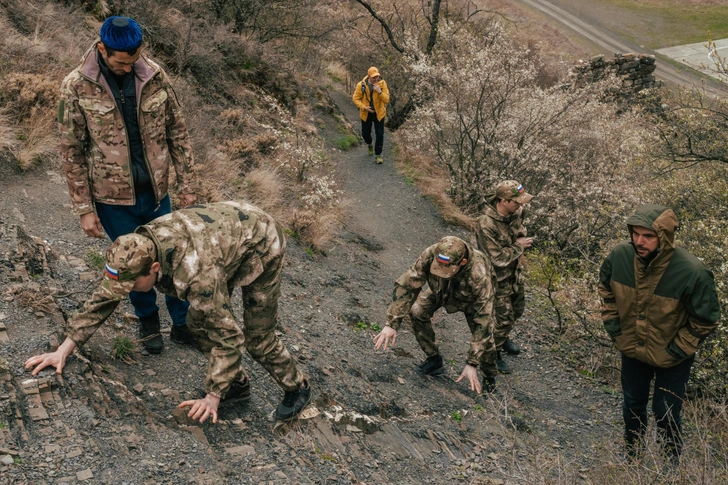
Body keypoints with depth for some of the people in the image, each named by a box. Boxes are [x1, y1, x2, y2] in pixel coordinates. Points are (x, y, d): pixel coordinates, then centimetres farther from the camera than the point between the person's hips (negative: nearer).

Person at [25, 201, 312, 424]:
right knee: (198, 323, 6)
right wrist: (63, 350, -5)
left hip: (261, 242, -7)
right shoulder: (136, 251, -20)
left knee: (257, 337, -3)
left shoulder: (196, 273, -42)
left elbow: (227, 336, -32)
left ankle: (297, 388, 23)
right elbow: (103, 299, -5)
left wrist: (213, 395, -24)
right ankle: (238, 385, 24)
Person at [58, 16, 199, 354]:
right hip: (113, 198, -2)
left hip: (155, 192, 2)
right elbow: (72, 151, -8)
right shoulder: (76, 86, -12)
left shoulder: (154, 76, -6)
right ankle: (148, 321, 37)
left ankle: (183, 324, 31)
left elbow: (177, 131, 2)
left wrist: (187, 183, 2)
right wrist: (84, 209, -8)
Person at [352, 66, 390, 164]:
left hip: (379, 113, 0)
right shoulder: (361, 85, -17)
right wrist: (364, 107, -21)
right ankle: (369, 144, 50)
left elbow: (386, 100, -17)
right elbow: (355, 98, -7)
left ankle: (378, 154, 15)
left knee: (380, 135, -4)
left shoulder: (382, 84, -16)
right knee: (365, 133, 15)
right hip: (366, 114, 1)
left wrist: (379, 92, -34)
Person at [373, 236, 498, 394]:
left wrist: (472, 364, -40)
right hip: (440, 291, 3)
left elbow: (483, 321, -41)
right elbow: (406, 286, -31)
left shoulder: (479, 276, -45)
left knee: (484, 335, -20)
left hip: (472, 299, -3)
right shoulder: (430, 255, -39)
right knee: (417, 311, -20)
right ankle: (433, 360, 3)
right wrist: (392, 323, -36)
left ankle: (489, 378, 11)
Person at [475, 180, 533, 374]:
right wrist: (519, 247, -18)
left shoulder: (516, 212, -10)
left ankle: (502, 338, 52)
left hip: (514, 272, 8)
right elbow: (499, 259, -31)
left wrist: (522, 239, -6)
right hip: (497, 278, -8)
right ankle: (494, 353, 28)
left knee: (517, 309, 25)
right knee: (503, 317, 4)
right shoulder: (486, 225, -35)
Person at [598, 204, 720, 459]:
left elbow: (705, 320, -18)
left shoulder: (692, 273, -33)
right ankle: (632, 450, 51)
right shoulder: (620, 255, -22)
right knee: (632, 405, 24)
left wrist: (673, 352, -15)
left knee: (666, 414, 12)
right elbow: (606, 290, 0)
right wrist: (615, 331, -2)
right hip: (632, 350, 4)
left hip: (671, 360, -4)